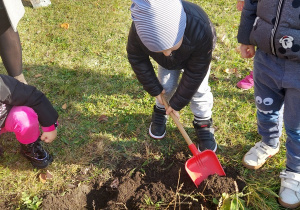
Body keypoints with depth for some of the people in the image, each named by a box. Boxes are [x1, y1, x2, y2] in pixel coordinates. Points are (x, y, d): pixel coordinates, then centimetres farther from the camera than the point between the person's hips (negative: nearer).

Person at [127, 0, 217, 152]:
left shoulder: (201, 30, -47)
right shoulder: (138, 31, -41)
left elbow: (195, 72, -32)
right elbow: (137, 59, -19)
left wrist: (177, 103, -23)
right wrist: (154, 88, -13)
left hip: (196, 57, -2)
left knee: (198, 89, -7)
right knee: (166, 85, 0)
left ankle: (203, 124, 15)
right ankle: (160, 112, 30)